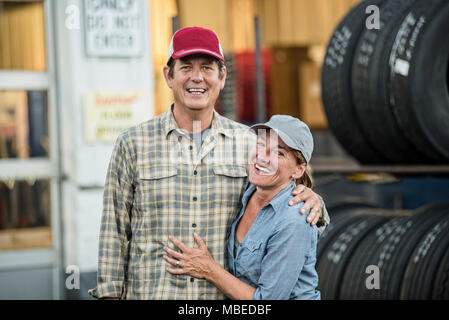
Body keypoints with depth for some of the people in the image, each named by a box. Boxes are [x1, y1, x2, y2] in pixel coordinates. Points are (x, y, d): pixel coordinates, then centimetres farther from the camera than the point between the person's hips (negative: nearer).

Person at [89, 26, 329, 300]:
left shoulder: (247, 143, 5)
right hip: (150, 292, -1)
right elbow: (115, 232, 4)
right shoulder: (133, 144, 2)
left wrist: (312, 204, -9)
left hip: (226, 293, 2)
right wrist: (110, 295, -1)